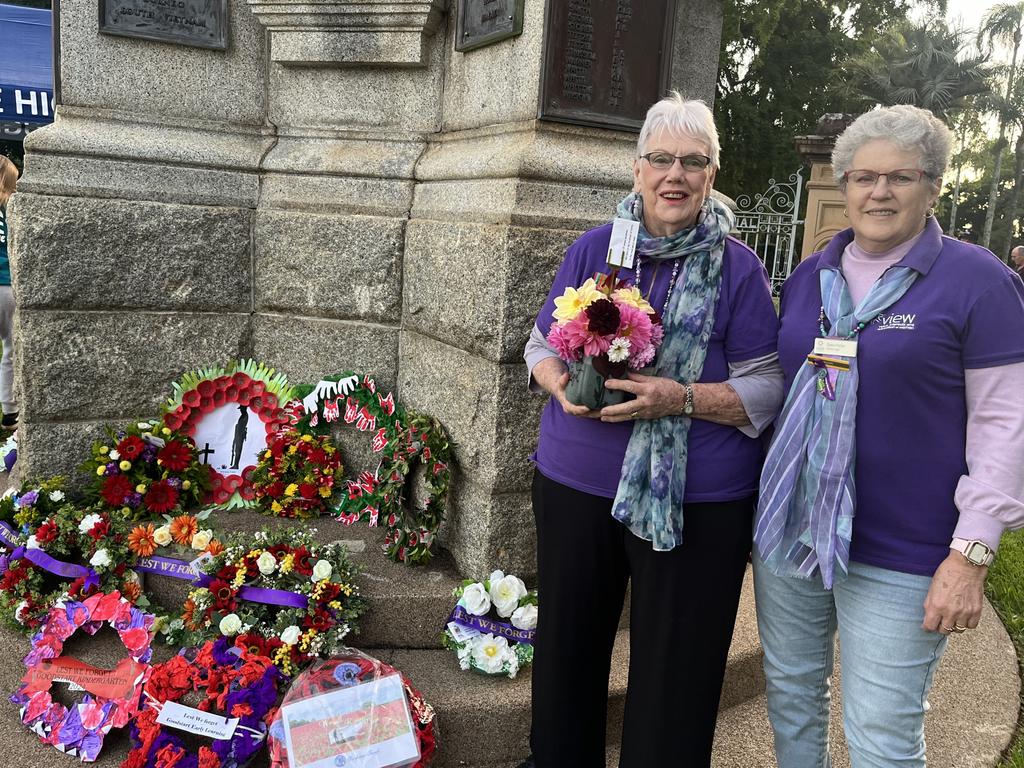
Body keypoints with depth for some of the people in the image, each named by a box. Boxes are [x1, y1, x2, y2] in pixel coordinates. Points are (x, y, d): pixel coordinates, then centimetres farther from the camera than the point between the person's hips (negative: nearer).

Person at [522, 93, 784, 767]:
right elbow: (542, 346, 10)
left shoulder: (738, 267, -3)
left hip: (695, 502, -3)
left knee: (675, 662, 8)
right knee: (570, 642, 19)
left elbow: (765, 387, -6)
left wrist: (682, 399, -22)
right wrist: (563, 385, -12)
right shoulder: (593, 249, 4)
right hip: (574, 484, 3)